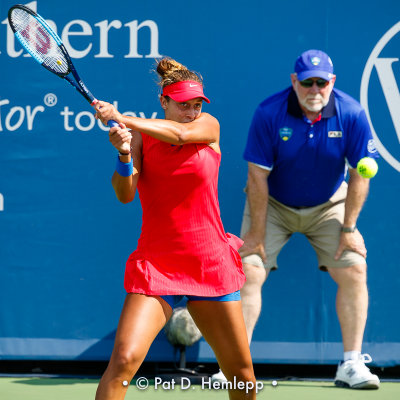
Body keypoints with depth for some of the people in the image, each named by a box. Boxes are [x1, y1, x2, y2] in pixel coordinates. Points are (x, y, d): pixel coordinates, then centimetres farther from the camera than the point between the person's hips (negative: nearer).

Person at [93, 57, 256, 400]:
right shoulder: (141, 136, 0)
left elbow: (180, 133, -22)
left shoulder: (209, 126, 1)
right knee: (123, 360, -21)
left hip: (211, 265, 2)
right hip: (156, 264, -1)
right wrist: (124, 155, -31)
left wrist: (120, 118, -27)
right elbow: (125, 194, -12)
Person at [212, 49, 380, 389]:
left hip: (329, 206, 1)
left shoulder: (352, 114, -19)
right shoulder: (269, 113, -22)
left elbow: (360, 174, -11)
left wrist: (349, 228, -11)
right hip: (274, 205, -1)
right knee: (249, 270, -14)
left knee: (354, 270, -13)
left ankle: (351, 365, -3)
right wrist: (257, 232, -16)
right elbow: (258, 176, -18)